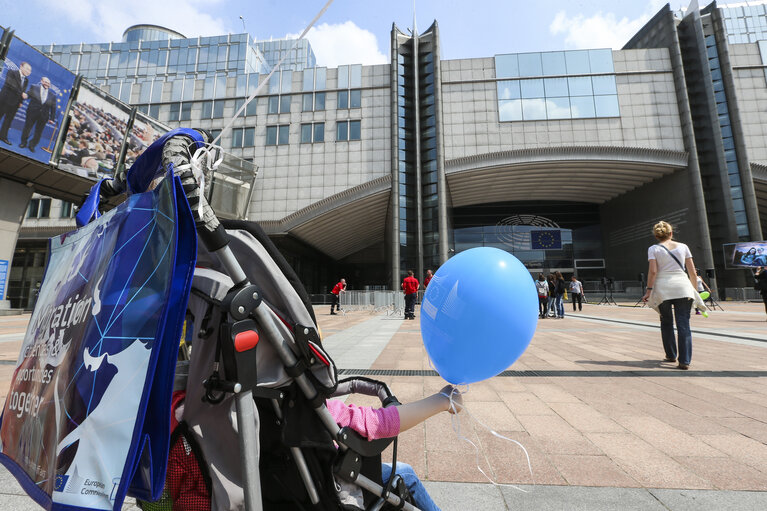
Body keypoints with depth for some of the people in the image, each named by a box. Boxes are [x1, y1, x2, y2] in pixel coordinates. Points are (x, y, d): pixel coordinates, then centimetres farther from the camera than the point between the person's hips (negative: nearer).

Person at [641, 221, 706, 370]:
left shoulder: (653, 249, 2)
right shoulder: (683, 247, 10)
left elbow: (653, 271, -8)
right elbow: (692, 271, 9)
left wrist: (649, 290, -5)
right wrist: (694, 290, 18)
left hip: (662, 288, -1)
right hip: (682, 287, 1)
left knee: (666, 323, 14)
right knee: (683, 324, 1)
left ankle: (671, 355, 25)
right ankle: (685, 361, -4)